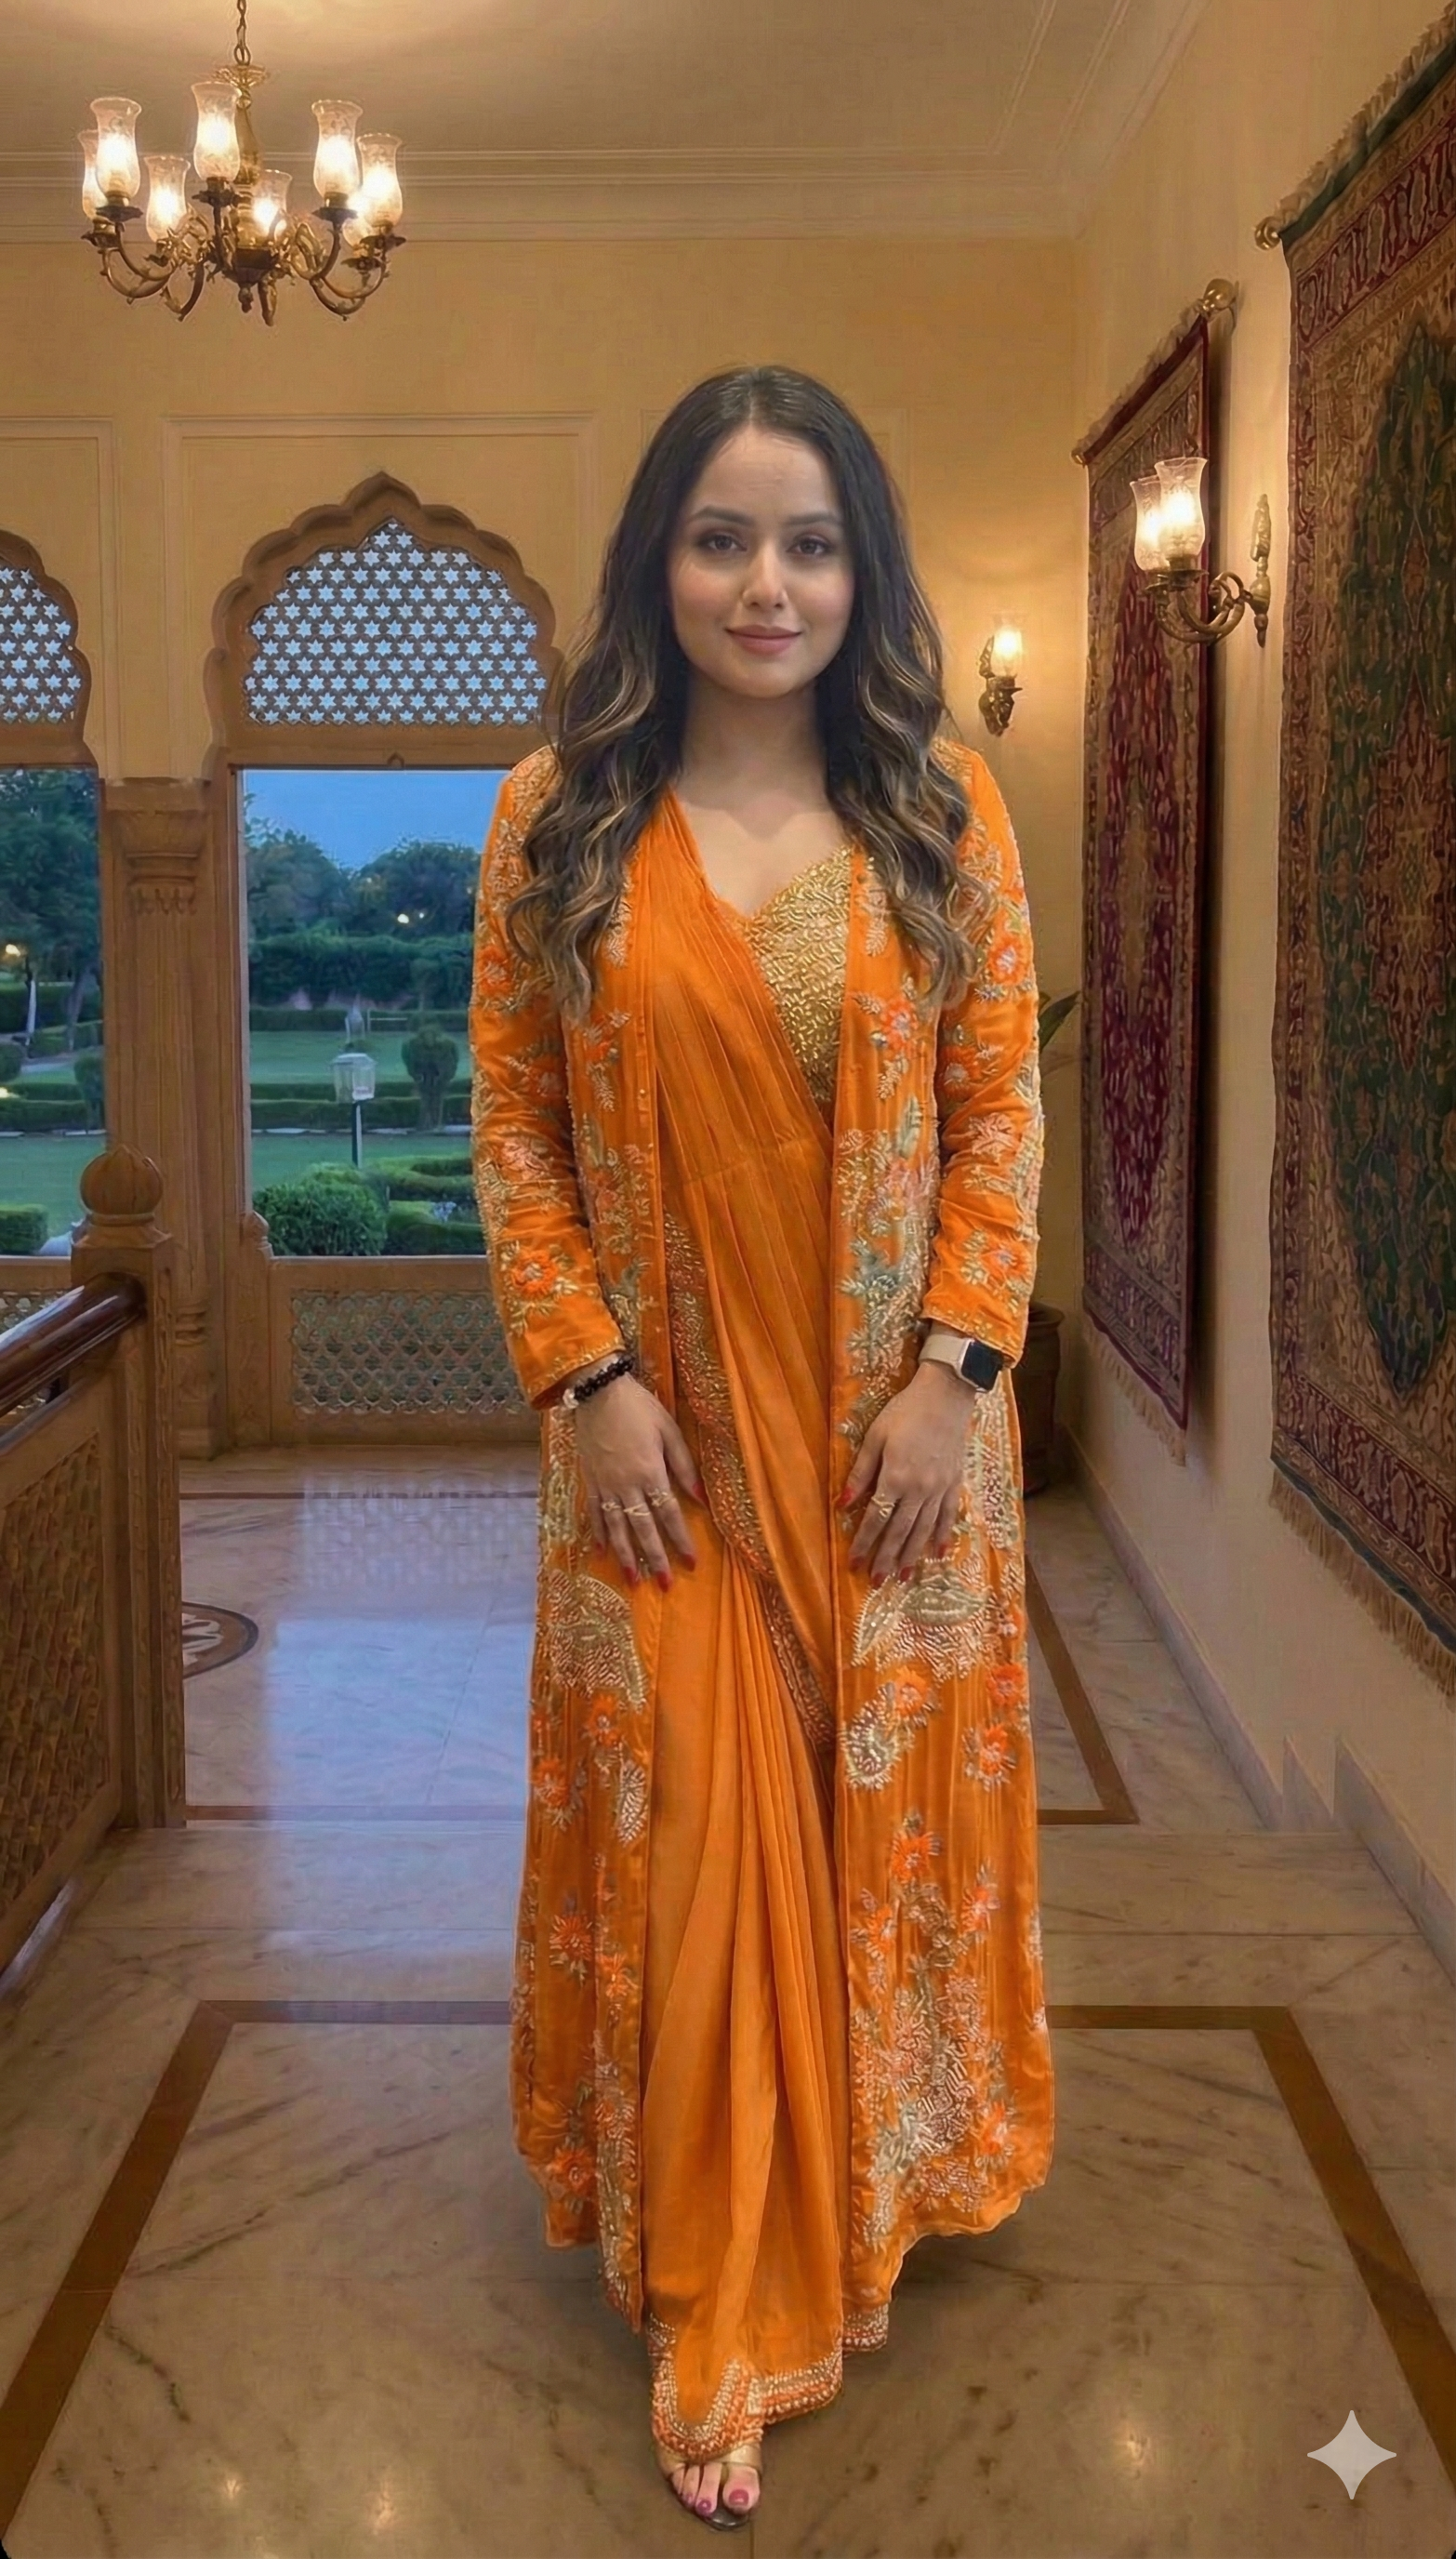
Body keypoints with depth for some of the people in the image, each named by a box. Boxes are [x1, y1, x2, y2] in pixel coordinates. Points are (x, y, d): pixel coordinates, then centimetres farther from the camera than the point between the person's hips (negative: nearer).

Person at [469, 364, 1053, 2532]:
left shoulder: (942, 808, 0)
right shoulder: (561, 815, -1)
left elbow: (1002, 1101, -1)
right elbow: (514, 1122, -2)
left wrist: (954, 1369, -9)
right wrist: (587, 1375, -10)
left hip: (895, 1420, 1)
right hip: (666, 1423, -1)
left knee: (889, 1810, 13)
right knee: (696, 1837, 4)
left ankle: (879, 2187, 38)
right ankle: (720, 2313, 20)